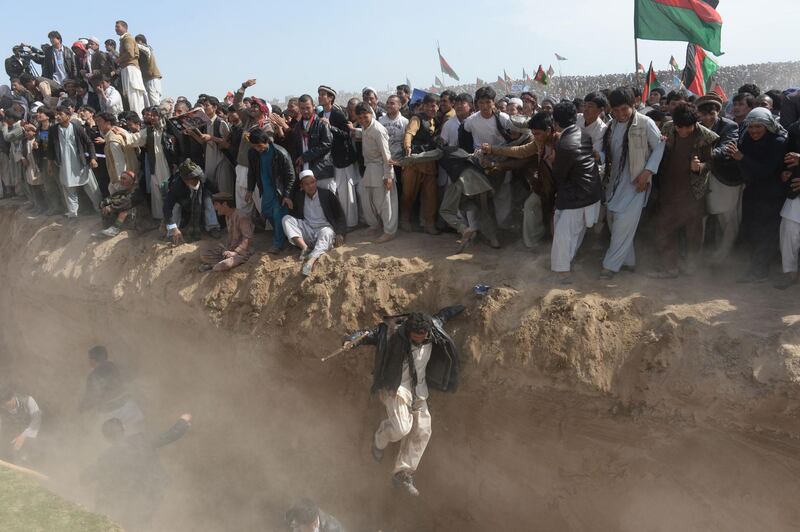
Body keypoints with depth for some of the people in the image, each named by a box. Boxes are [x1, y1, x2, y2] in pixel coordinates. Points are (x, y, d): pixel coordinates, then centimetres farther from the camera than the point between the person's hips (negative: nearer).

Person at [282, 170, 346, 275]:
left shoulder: (327, 194, 4)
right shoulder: (299, 196, 11)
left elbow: (340, 215, 3)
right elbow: (295, 216, 13)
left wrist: (340, 234, -10)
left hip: (324, 228, -3)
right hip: (306, 230, 3)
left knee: (326, 232, -38)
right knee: (286, 219, -15)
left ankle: (311, 261, -61)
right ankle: (305, 248, -31)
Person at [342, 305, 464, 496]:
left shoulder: (434, 329, -6)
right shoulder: (392, 334, -20)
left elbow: (442, 315, 14)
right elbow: (367, 334, -20)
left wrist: (464, 306, 28)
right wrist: (352, 341, -41)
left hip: (418, 391, 6)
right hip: (396, 387, -5)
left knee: (421, 431, 2)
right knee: (401, 427, -21)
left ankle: (403, 473, 15)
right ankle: (380, 438, 15)